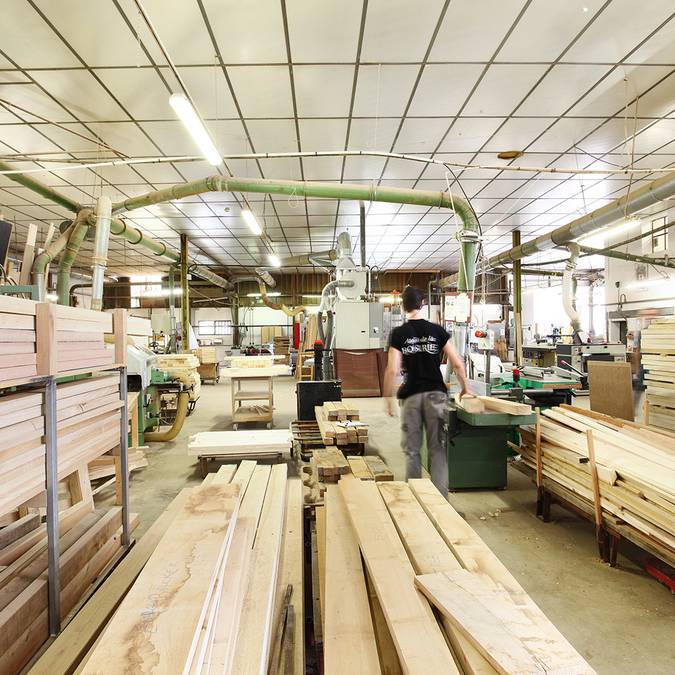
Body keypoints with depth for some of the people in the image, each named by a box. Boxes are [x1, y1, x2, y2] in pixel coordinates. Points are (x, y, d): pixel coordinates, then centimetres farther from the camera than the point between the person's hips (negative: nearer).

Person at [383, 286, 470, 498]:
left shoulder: (398, 334, -3)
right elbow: (457, 364, 2)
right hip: (436, 394, 1)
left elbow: (393, 370, -9)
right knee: (438, 449, 8)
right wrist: (465, 388, 17)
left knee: (412, 450, 11)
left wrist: (388, 397, 2)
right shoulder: (437, 331, 3)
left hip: (411, 396, -1)